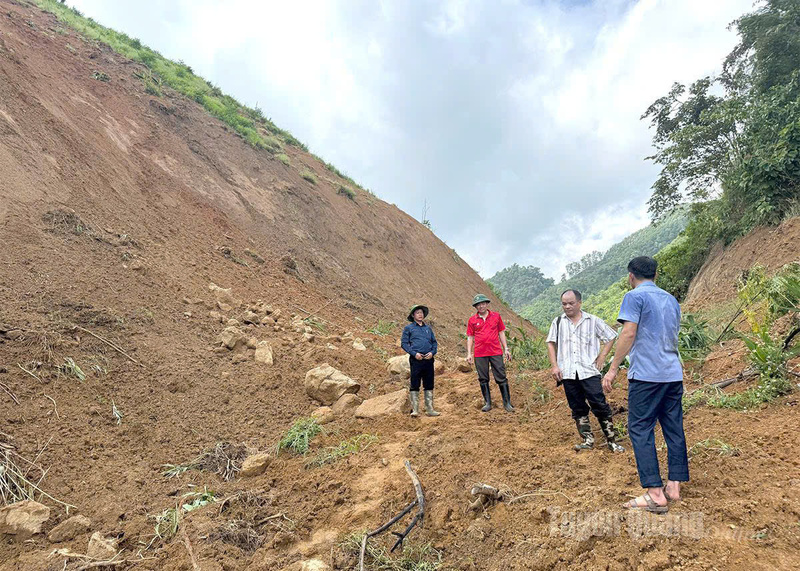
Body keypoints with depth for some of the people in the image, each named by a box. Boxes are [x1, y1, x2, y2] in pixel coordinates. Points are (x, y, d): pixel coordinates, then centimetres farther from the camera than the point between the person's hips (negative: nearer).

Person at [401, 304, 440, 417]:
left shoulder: (428, 328, 18)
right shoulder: (408, 328, 5)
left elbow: (434, 342, 18)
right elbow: (404, 343, 0)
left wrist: (432, 352, -2)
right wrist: (414, 353, -12)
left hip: (428, 360, 4)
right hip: (416, 360, -4)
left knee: (429, 385, 7)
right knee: (415, 385, -3)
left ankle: (430, 409, 13)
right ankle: (415, 410, 2)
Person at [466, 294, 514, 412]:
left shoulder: (496, 316, 7)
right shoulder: (472, 320, 5)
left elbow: (501, 333, 11)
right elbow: (470, 337, 8)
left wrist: (506, 349, 6)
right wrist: (469, 353, 1)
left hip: (496, 352, 0)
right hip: (479, 354, 1)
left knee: (501, 378, 0)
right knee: (483, 379, 7)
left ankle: (507, 403, 8)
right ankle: (487, 403, 17)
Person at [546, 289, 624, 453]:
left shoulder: (593, 321, 4)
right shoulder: (558, 322, 10)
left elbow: (611, 337, 12)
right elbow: (551, 343, 12)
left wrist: (602, 356, 1)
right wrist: (554, 365, 3)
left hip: (589, 371, -2)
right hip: (568, 373, 3)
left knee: (600, 406, -6)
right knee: (578, 408, 8)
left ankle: (611, 441, 5)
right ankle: (588, 440, 18)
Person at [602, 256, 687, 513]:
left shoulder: (635, 297, -6)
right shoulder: (671, 299, 17)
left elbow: (629, 334, -15)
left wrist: (613, 369, -13)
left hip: (646, 375, -8)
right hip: (674, 374, 8)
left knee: (640, 430, -3)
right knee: (674, 429, 11)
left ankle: (655, 494, -4)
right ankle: (674, 487, 17)